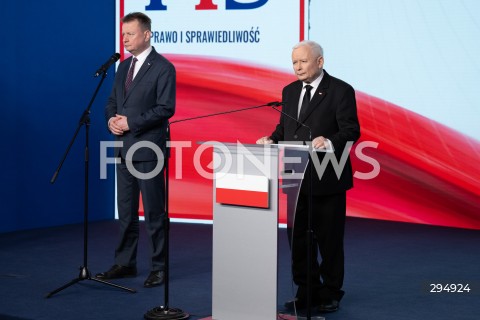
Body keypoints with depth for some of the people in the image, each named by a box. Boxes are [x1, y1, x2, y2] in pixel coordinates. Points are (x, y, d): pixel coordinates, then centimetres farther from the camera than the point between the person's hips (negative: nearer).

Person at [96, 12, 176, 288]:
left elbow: (166, 108, -15)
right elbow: (113, 101, 20)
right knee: (126, 211, 13)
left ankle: (159, 267, 7)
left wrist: (131, 122, -17)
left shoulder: (163, 68, -8)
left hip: (148, 149, -7)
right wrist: (111, 119, -2)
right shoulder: (124, 66, 15)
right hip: (124, 148, 8)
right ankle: (125, 263, 22)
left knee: (154, 212, -1)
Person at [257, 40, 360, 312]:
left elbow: (351, 130, -13)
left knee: (329, 238, 4)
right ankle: (306, 292, 22)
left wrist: (329, 142, -31)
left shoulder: (340, 90, -7)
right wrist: (272, 139, -4)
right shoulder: (290, 91, 12)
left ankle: (330, 294, 17)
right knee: (298, 237, 10)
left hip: (327, 178, -6)